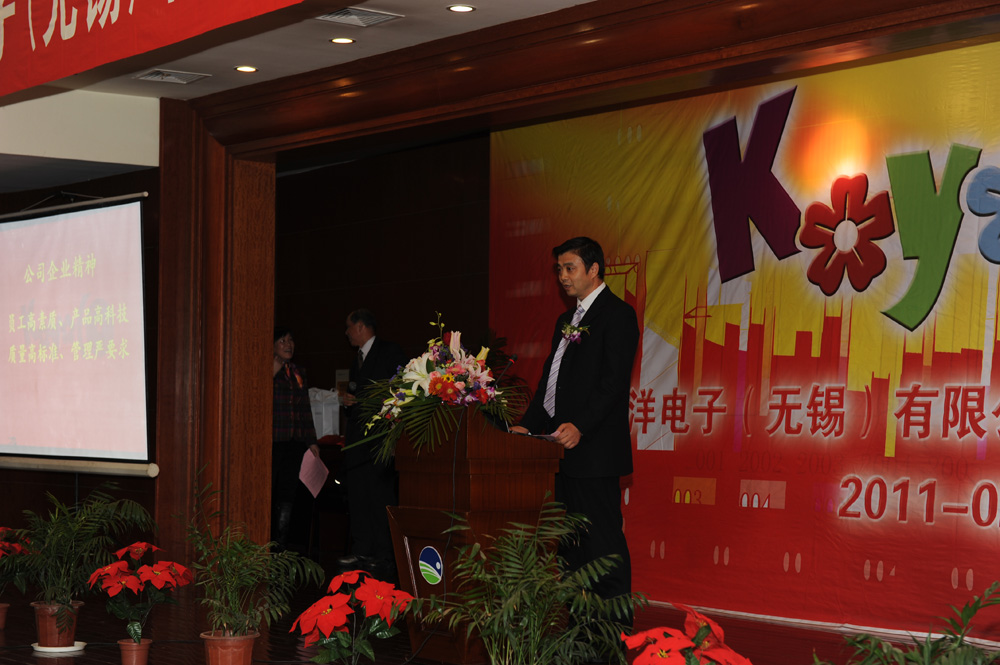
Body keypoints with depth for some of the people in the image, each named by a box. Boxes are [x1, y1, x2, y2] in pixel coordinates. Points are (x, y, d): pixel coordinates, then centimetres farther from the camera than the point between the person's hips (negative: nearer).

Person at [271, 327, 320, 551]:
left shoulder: (298, 373, 18)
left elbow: (305, 410, 22)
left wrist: (312, 441, 19)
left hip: (294, 444, 6)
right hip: (273, 442, -6)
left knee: (287, 494, 4)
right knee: (267, 493, -8)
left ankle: (280, 546, 8)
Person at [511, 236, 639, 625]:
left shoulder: (617, 315, -6)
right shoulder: (566, 320, 22)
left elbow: (614, 381, -16)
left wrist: (579, 426, -26)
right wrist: (528, 425, 10)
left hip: (593, 448, -9)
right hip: (562, 448, 9)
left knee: (602, 538, -8)